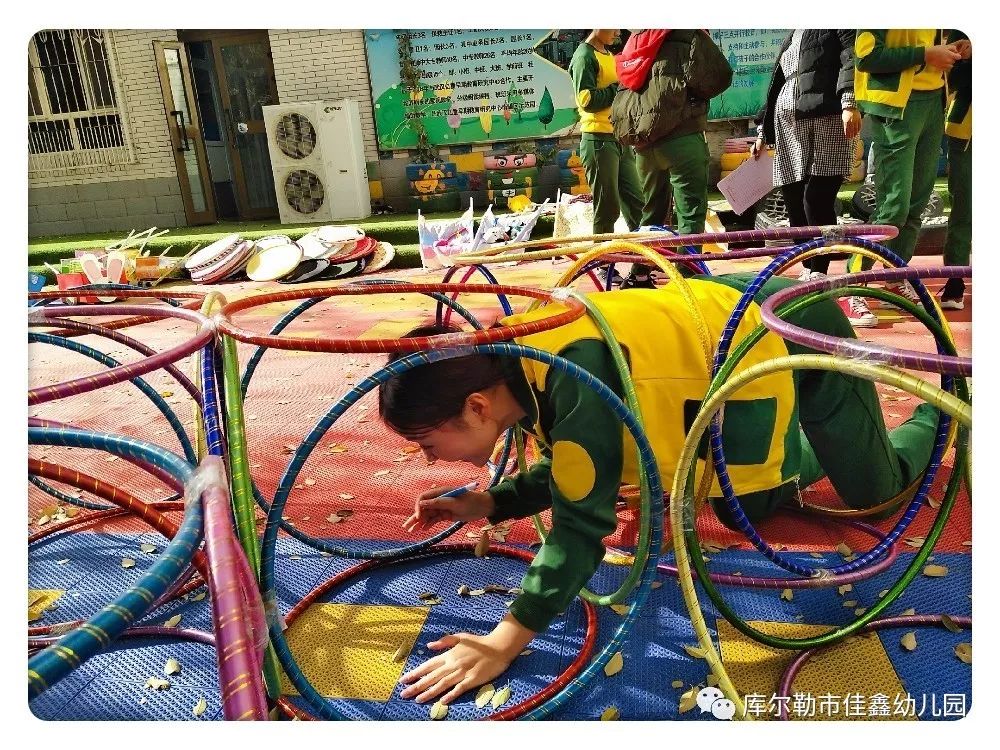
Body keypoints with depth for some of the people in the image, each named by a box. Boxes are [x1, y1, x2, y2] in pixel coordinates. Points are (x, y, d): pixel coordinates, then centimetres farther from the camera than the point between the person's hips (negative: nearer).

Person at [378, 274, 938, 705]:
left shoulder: (572, 373, -41)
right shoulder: (518, 366, -13)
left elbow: (583, 523, -39)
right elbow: (570, 471, -1)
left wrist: (505, 642, -36)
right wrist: (487, 504, -13)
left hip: (795, 334, -7)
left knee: (872, 488, 16)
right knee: (745, 513, 20)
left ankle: (936, 418, 46)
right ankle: (821, 443, 44)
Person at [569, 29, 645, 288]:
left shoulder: (610, 56, 21)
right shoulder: (584, 55, -5)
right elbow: (587, 99, -16)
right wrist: (620, 86, -11)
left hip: (619, 139, 8)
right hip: (598, 139, -8)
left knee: (635, 203, 6)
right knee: (607, 208, -5)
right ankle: (605, 267, 5)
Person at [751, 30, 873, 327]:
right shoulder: (792, 36, 30)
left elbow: (851, 57, -6)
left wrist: (849, 102, -23)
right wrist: (763, 131, 27)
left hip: (831, 115, -6)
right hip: (789, 121, 6)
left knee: (817, 201, -17)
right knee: (795, 202, -1)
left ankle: (817, 279, -14)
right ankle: (811, 274, 7)